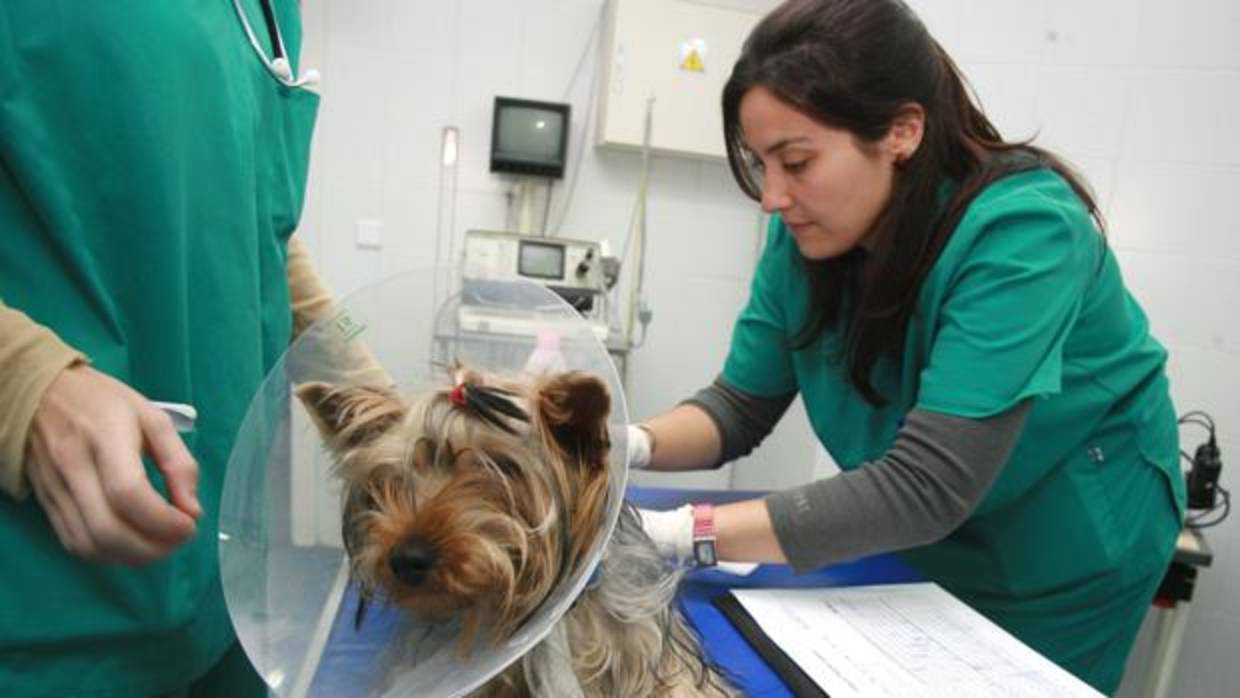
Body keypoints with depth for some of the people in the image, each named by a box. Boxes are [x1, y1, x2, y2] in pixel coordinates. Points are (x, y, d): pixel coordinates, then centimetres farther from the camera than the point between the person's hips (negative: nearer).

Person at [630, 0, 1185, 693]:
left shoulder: (1022, 232, -32)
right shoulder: (808, 234, -14)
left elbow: (923, 487, -38)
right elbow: (741, 406, -10)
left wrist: (682, 537, -41)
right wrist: (634, 445, -30)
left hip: (1059, 560, -4)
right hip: (917, 546, 5)